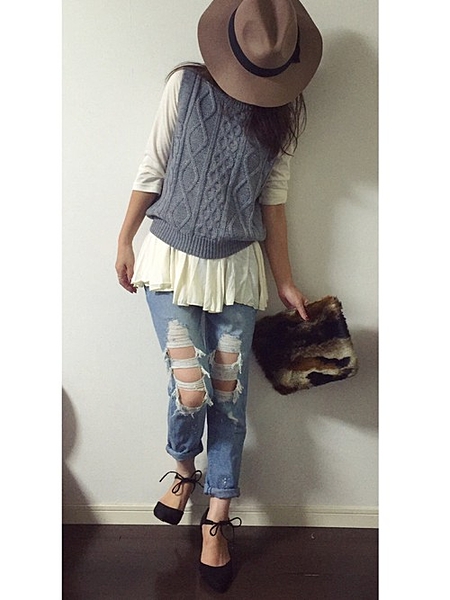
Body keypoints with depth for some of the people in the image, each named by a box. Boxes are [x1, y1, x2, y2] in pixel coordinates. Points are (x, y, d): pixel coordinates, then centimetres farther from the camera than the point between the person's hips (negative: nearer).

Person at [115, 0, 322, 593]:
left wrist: (285, 281, 5)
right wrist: (124, 241, 5)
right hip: (172, 260, -2)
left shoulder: (285, 114, 3)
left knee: (229, 397, 4)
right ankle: (185, 467, 24)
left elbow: (273, 199, 6)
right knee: (191, 390, -13)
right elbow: (152, 171, 1)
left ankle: (217, 520, 23)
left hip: (238, 269, 2)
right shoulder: (186, 86, -5)